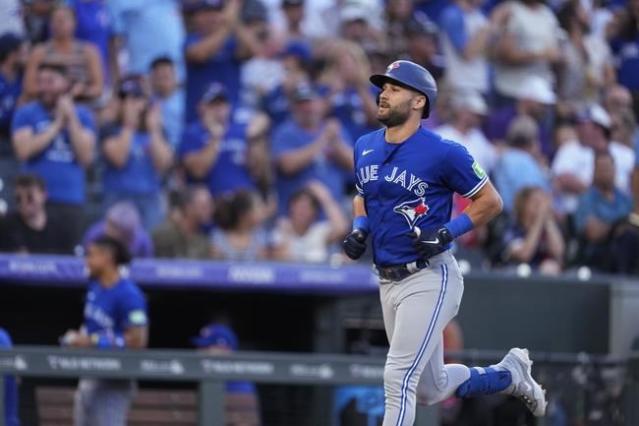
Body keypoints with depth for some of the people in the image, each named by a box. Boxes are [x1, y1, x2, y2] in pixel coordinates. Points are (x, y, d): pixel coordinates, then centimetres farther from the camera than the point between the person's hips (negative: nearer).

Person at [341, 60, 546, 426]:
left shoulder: (442, 153, -13)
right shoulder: (365, 147, 7)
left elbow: (491, 202, -6)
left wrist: (448, 233, -18)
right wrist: (359, 229, 5)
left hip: (429, 279, -8)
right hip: (388, 282, 8)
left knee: (398, 378, -16)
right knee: (431, 390, 17)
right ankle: (509, 373, 41)